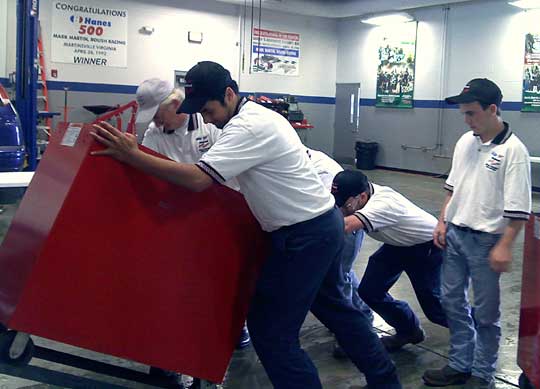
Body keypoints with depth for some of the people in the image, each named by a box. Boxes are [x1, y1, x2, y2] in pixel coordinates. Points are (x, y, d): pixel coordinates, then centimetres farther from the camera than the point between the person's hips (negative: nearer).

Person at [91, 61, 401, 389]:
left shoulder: (247, 128, -22)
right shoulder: (259, 115, 10)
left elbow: (197, 179, -31)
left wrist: (131, 156, -28)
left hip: (305, 236, -11)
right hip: (326, 224, 11)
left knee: (271, 330, -2)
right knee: (333, 306, 25)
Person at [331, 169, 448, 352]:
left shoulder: (382, 204, -41)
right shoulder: (356, 193, -19)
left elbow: (344, 226, -54)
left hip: (428, 246, -7)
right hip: (398, 245, 7)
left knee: (432, 305, -6)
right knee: (369, 292, -1)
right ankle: (408, 330, 22)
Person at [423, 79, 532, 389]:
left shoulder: (513, 150, -14)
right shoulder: (465, 141, 6)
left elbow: (518, 208, -16)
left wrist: (505, 246, -18)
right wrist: (443, 222, 11)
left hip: (486, 240, -7)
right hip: (454, 234, 7)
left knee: (486, 311, 6)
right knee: (453, 300, 14)